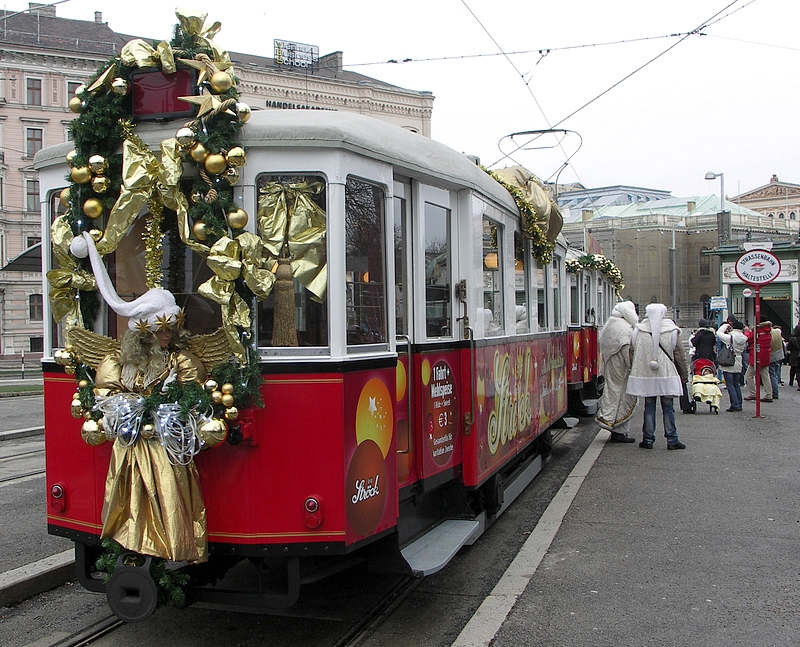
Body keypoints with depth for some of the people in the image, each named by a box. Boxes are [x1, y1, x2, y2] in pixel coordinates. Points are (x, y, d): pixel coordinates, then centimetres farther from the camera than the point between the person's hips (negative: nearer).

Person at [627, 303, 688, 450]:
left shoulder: (638, 330, -2)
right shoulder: (672, 331, -3)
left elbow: (632, 352, 4)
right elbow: (680, 355, 1)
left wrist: (633, 369, 17)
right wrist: (684, 375, 9)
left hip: (645, 375, 1)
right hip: (667, 375, -1)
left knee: (649, 407, 8)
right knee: (668, 408, 5)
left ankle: (648, 439, 10)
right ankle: (672, 439, 7)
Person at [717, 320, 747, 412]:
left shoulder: (730, 337, -16)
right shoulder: (744, 339, 0)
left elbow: (719, 333, -7)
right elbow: (744, 349, 14)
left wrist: (725, 325, 6)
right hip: (738, 364, 6)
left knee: (730, 385, -2)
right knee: (737, 384, 14)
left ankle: (735, 405, -7)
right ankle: (739, 404, 16)